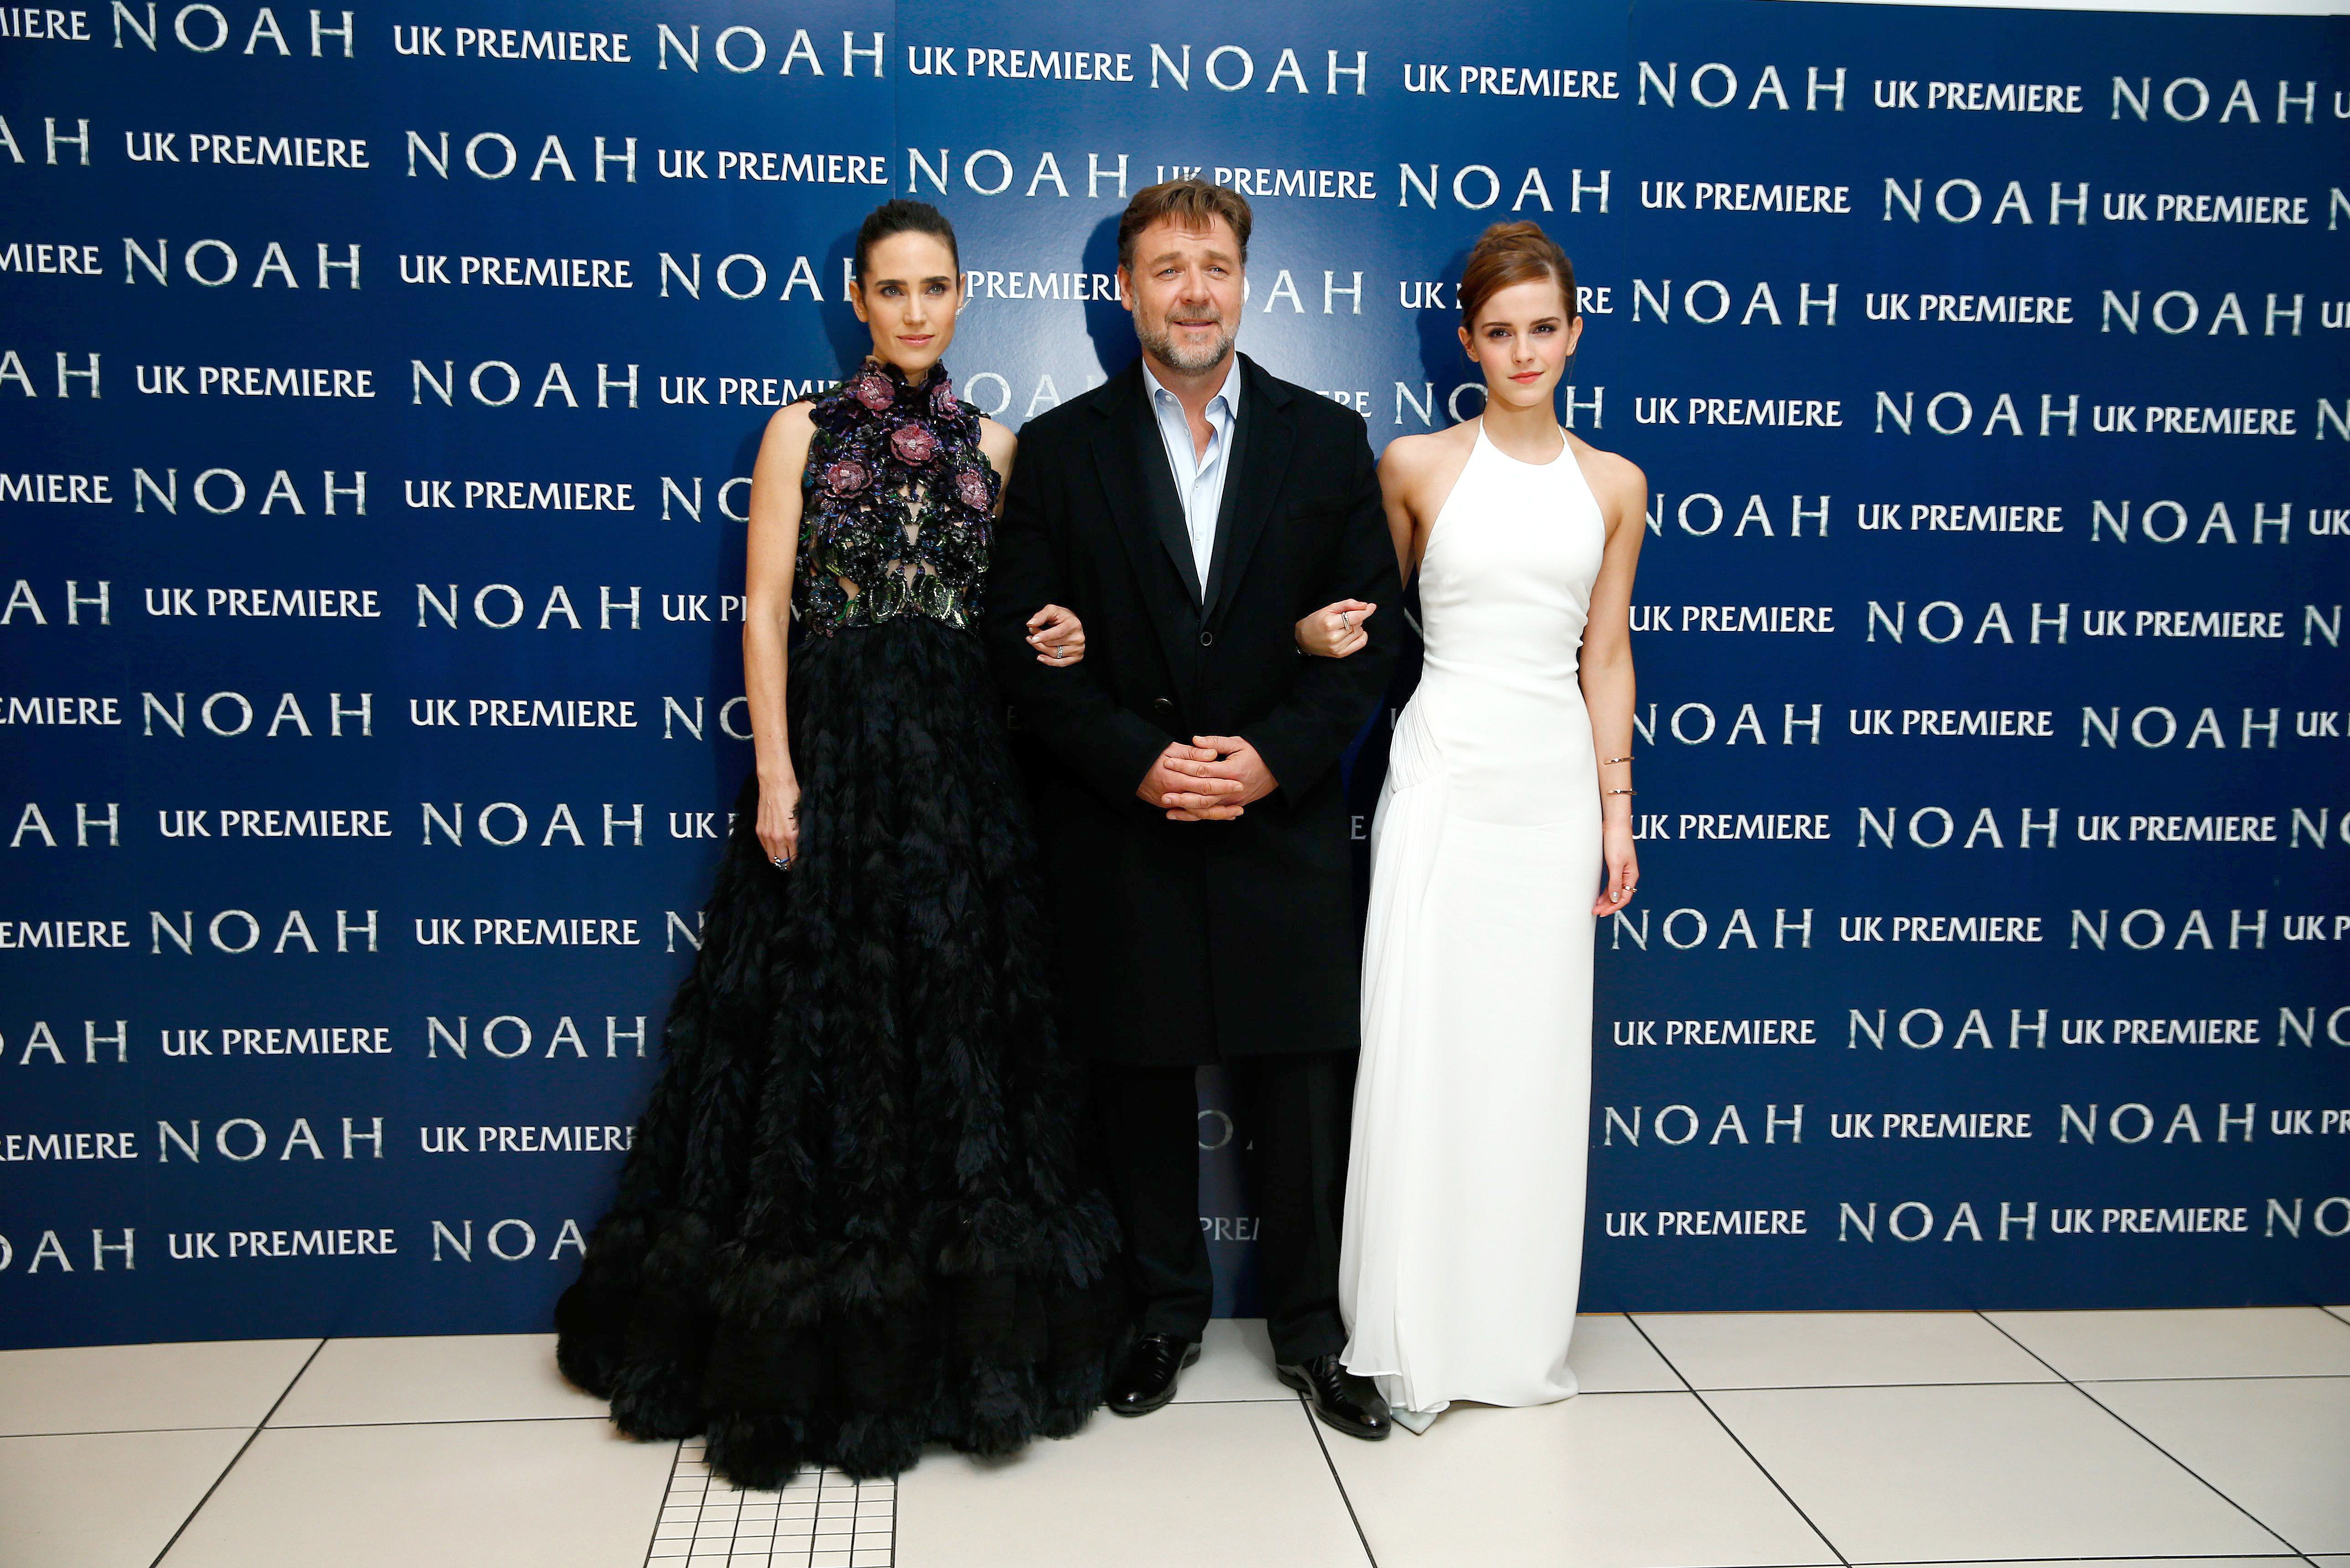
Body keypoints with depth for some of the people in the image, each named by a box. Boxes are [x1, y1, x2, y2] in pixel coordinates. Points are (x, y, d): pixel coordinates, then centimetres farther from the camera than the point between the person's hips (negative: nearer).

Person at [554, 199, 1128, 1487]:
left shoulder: (992, 445, 11)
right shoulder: (801, 432, 3)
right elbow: (765, 609, -3)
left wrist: (1054, 637, -6)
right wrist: (776, 772, -12)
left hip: (960, 760, 3)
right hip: (833, 750, -2)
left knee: (961, 1027, 4)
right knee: (824, 1025, 1)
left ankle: (960, 1338, 18)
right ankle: (813, 1353, 13)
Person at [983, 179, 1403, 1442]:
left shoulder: (1326, 439, 5)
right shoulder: (1061, 449, 3)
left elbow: (1370, 635, 2)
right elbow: (1028, 649, -1)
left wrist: (1276, 757, -11)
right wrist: (1140, 764, -13)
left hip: (1284, 829, 0)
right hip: (1121, 839, 0)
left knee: (1303, 1091, 5)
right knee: (1142, 1088, 10)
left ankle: (1309, 1328, 23)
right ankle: (1166, 1313, 29)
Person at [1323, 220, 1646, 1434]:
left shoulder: (1612, 484, 8)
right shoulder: (1416, 465, 2)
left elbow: (1606, 657, 10)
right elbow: (1375, 613, 12)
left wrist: (1616, 808, 8)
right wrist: (1323, 632, -9)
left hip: (1556, 783, 2)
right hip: (1442, 775, -2)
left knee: (1538, 1053, 6)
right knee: (1420, 1046, -4)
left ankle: (1522, 1335, 20)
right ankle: (1415, 1340, 8)